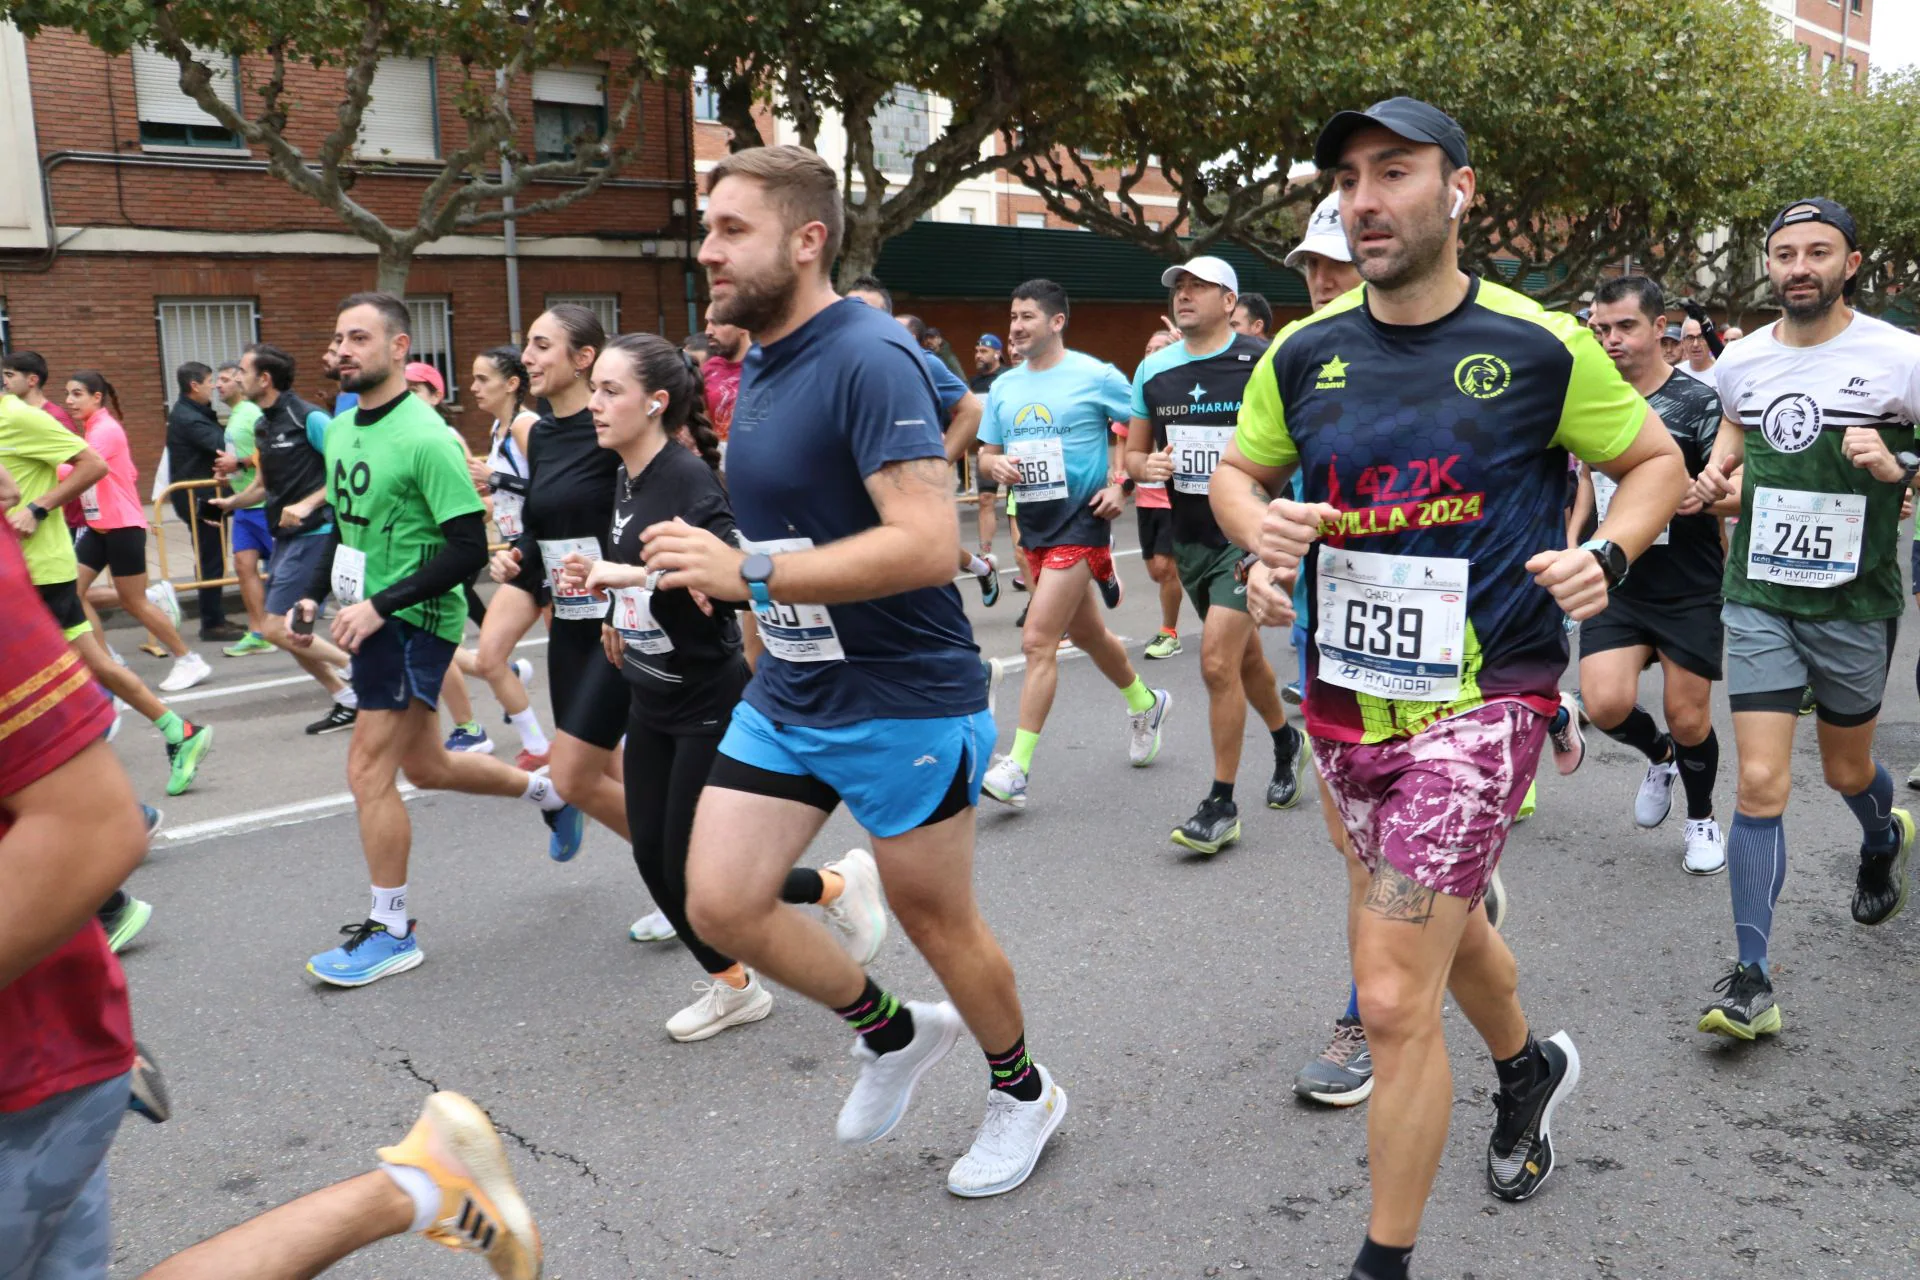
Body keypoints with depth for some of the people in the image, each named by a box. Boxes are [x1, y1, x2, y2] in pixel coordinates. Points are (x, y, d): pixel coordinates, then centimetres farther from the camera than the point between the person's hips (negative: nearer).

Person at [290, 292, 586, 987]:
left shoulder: (425, 437, -18)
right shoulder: (339, 428, 8)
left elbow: (468, 548, -21)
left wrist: (378, 605, -23)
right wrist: (314, 597, 7)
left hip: (415, 619, -9)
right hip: (371, 617, 9)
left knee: (369, 771, -6)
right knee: (424, 765, 18)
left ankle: (391, 931, 9)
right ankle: (546, 790, 39)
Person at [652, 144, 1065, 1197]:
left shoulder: (867, 359, -20)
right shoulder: (760, 363, 9)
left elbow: (927, 544, -30)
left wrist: (749, 573, -30)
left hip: (902, 697, -8)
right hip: (786, 692, 8)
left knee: (935, 917, 8)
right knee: (720, 903, 3)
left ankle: (1022, 1091, 37)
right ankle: (892, 1032, 29)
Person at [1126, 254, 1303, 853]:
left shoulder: (1262, 364, -9)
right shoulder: (1153, 371, 6)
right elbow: (1133, 453, 13)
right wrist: (1148, 466, -8)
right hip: (1189, 535, 6)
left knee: (1218, 661, -13)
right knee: (1244, 654, 20)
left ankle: (1222, 806, -1)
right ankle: (1287, 742, 46)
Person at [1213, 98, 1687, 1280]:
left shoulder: (1540, 346, -7)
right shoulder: (1304, 352, 2)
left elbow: (1656, 461, 5)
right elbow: (1236, 472, 15)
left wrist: (1608, 555, -15)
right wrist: (1260, 530, -8)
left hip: (1482, 698, -5)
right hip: (1348, 699, 5)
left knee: (1393, 998, -10)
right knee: (1446, 922, 26)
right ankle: (1530, 1069, 58)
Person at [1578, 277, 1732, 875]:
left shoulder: (1698, 402, -11)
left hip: (1689, 591, -3)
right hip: (1616, 584, 3)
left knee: (1689, 719, 5)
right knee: (1606, 704, -13)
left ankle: (1702, 819, 34)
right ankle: (1659, 756, 23)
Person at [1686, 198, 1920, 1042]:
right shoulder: (1740, 362, 2)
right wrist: (1717, 477, 2)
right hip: (1760, 598, 1)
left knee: (1845, 771, 18)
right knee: (1760, 782, -8)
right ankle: (1752, 979, -4)